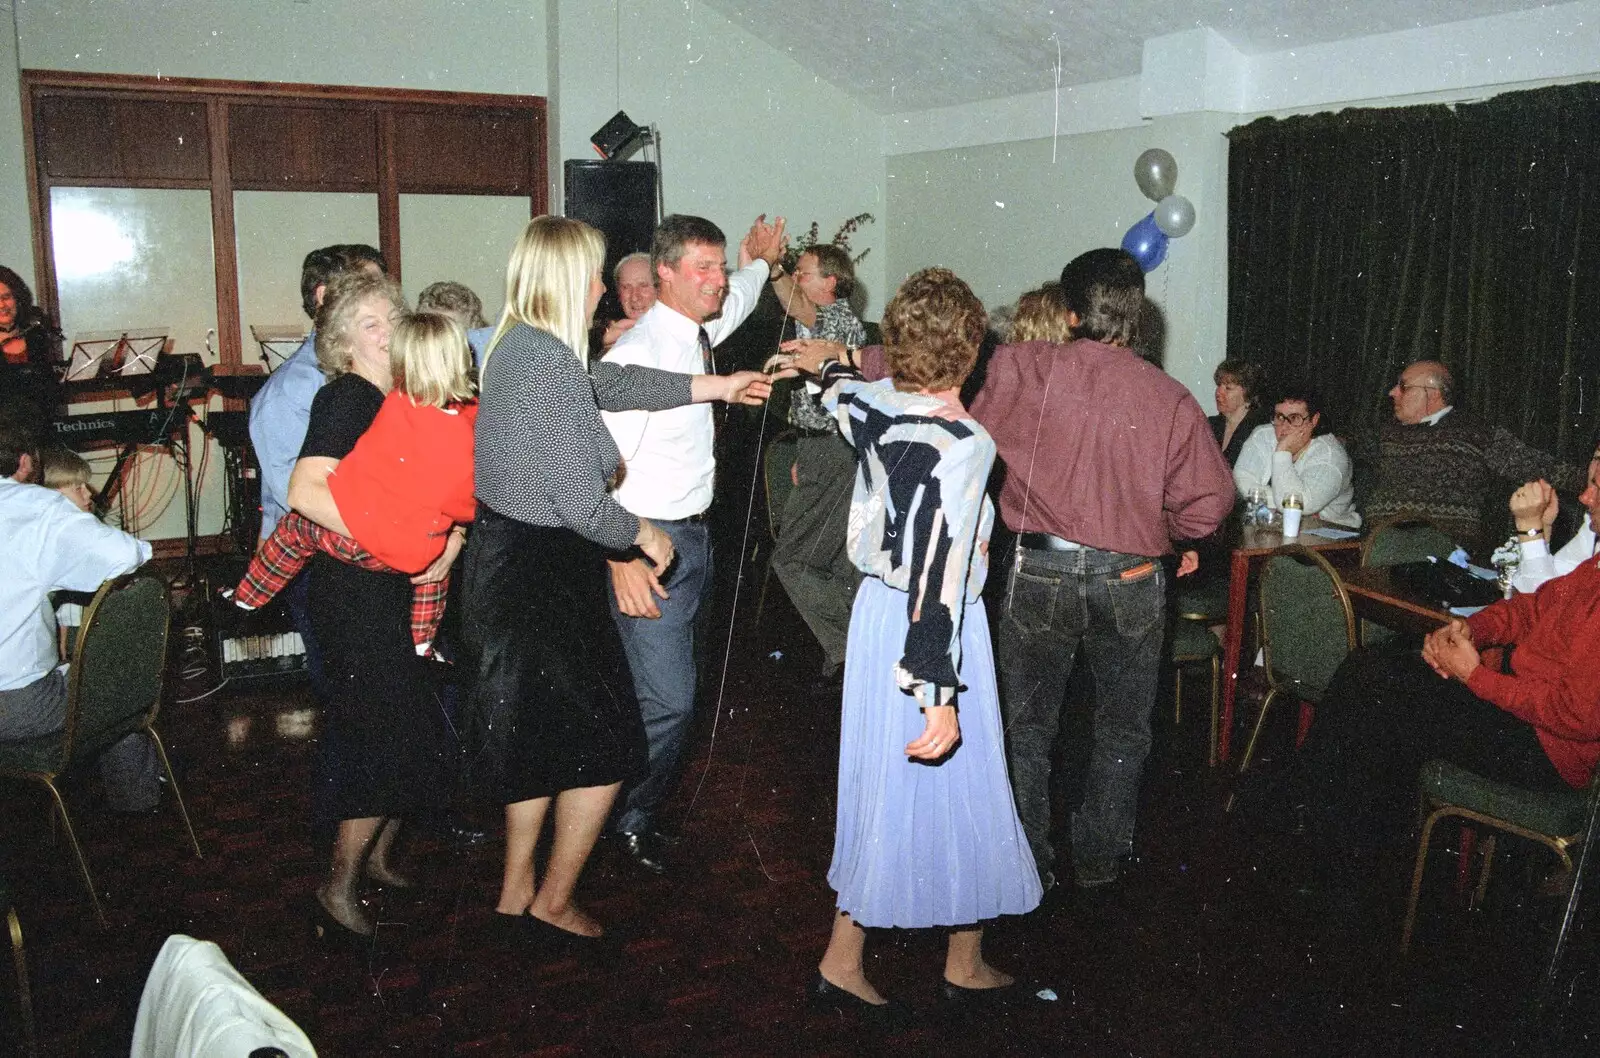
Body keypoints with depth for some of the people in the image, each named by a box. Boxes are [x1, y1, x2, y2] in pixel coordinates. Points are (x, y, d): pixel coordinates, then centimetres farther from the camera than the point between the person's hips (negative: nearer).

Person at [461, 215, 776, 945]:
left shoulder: (515, 347, 7)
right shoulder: (552, 364, -23)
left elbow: (611, 383, 16)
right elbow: (584, 506, -24)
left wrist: (720, 386, 22)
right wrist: (644, 535, -5)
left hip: (506, 565, 10)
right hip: (545, 577, -10)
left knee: (541, 742, 22)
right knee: (606, 746, 6)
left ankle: (516, 892, 35)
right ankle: (552, 904, 20)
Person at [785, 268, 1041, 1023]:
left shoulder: (873, 407, -2)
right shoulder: (964, 443, -23)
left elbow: (840, 393, 24)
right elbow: (939, 577, -25)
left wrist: (825, 366, 49)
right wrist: (942, 695, -22)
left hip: (875, 610, 7)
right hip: (932, 634, -7)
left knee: (884, 783, 17)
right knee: (958, 786, 10)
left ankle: (844, 959, 24)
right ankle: (966, 966, 28)